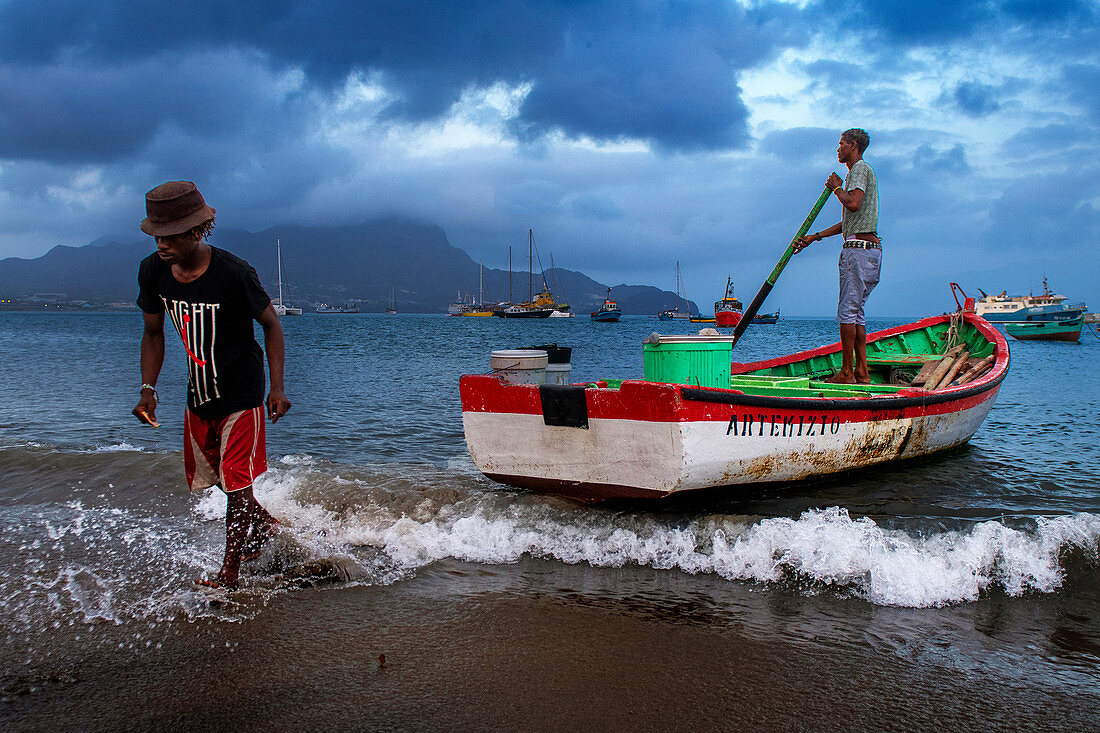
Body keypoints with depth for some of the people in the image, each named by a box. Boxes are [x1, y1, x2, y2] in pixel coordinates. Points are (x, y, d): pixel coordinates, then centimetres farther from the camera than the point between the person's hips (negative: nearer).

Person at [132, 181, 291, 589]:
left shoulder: (234, 274, -24)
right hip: (198, 395, 6)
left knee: (235, 484, -4)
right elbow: (153, 333, 6)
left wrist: (277, 388, -12)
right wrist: (148, 390, -2)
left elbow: (271, 323, -9)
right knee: (205, 479, 17)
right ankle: (265, 524, 41)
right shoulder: (152, 271, -9)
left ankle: (229, 574, 12)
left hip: (241, 395, -6)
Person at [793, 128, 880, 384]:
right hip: (871, 249, 10)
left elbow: (854, 203, -22)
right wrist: (814, 237, 27)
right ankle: (862, 373, 8)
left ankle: (847, 373, -8)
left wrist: (837, 188, -3)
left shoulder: (861, 168, -4)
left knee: (847, 312, -8)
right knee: (856, 314, 9)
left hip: (859, 248, -10)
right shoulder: (858, 171, 26)